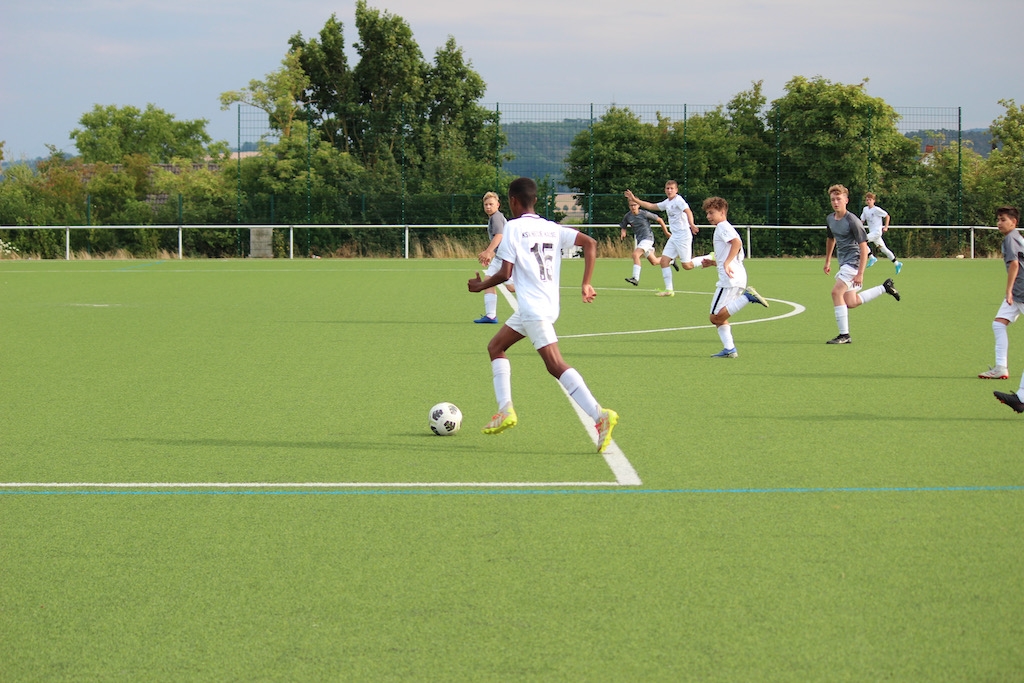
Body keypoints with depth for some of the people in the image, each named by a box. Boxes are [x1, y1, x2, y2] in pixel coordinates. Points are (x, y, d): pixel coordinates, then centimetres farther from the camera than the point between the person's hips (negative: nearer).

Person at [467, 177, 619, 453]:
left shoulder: (513, 227, -6)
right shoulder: (552, 228, 12)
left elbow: (505, 273, -11)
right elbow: (589, 243, 2)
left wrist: (481, 285, 8)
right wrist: (586, 285, 3)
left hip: (533, 309, -8)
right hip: (550, 304, 8)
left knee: (555, 365, -14)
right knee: (495, 347, 21)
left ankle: (600, 415, -26)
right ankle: (505, 410, 18)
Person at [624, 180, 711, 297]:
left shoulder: (678, 200, -11)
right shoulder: (667, 203, 15)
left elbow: (688, 211, -28)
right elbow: (651, 206, 26)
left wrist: (691, 224, -47)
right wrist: (634, 200, 24)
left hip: (683, 236, -9)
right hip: (674, 237, 9)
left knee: (687, 266, -7)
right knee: (664, 260, -1)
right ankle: (669, 289, 2)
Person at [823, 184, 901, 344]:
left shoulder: (853, 221, -18)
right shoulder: (830, 219, 6)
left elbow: (863, 247, -19)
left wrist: (860, 273, -24)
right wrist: (827, 261, 30)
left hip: (854, 261, -8)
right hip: (843, 262, 8)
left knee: (836, 292, -20)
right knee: (851, 303, 9)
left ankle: (844, 335, -15)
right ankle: (885, 288, 28)